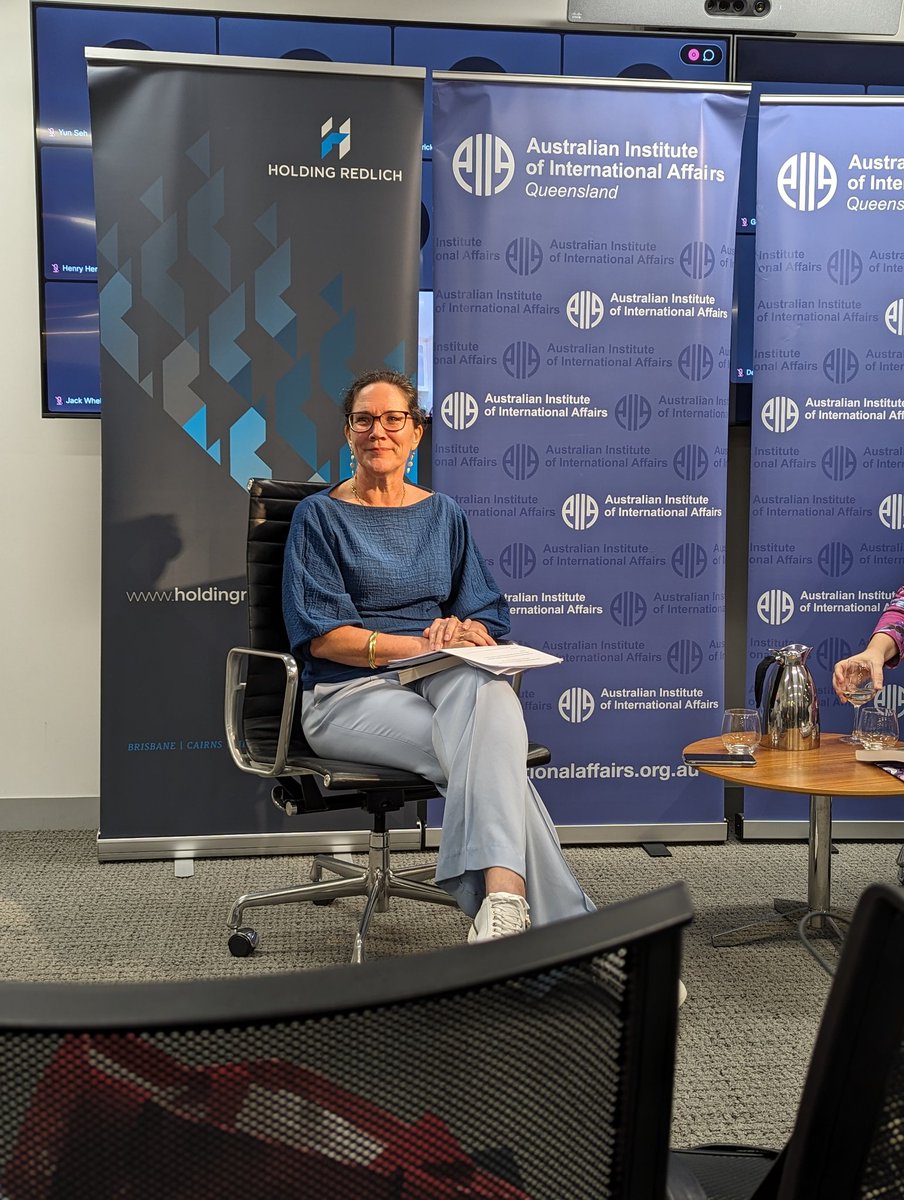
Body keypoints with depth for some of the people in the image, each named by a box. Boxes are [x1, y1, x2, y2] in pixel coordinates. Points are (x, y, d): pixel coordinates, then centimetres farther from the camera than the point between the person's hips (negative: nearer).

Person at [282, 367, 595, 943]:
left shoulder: (444, 514, 19)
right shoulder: (320, 516, 7)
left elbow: (488, 619, 15)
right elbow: (321, 635, -4)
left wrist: (464, 631, -12)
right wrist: (420, 644, -16)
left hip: (445, 683, 3)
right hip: (351, 692, -3)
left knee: (487, 690, -38)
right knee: (487, 753, -34)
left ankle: (502, 900, -51)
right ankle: (557, 915, -38)